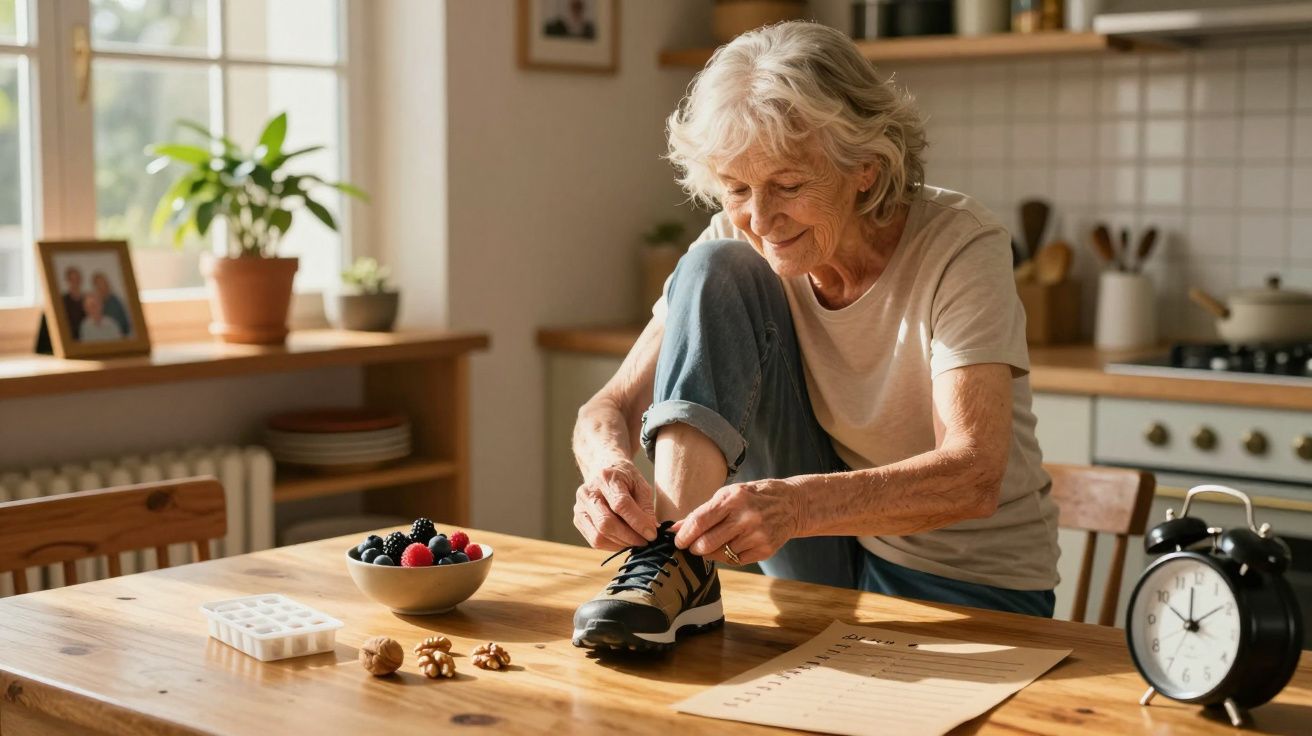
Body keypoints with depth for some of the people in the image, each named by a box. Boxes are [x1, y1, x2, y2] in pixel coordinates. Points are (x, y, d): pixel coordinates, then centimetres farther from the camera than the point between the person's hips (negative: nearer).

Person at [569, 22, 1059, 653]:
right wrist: (609, 470, -34)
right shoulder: (739, 243, -8)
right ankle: (679, 568, -23)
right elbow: (612, 407, -11)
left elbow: (974, 477, -31)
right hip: (828, 554, 4)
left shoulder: (959, 246, -21)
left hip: (974, 588, -3)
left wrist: (794, 504, -46)